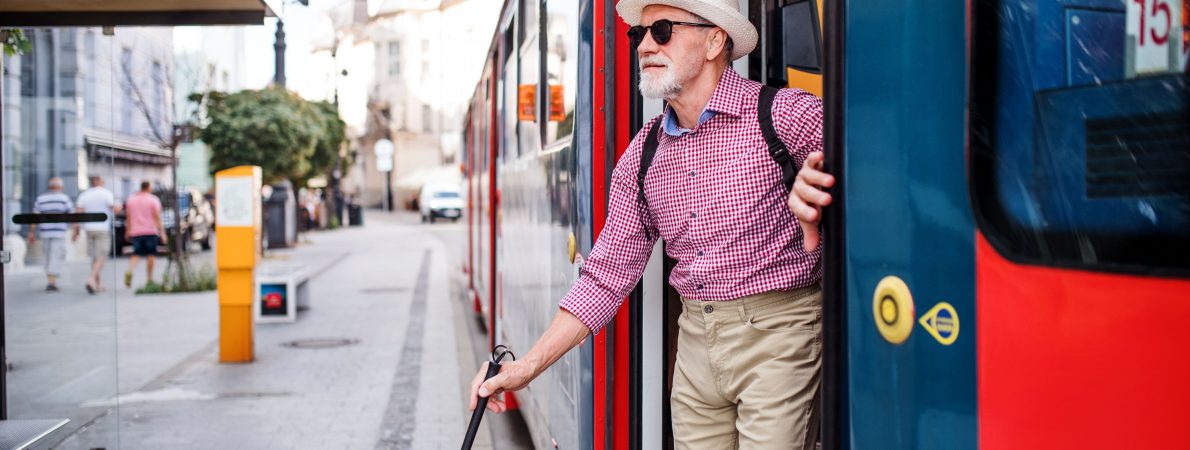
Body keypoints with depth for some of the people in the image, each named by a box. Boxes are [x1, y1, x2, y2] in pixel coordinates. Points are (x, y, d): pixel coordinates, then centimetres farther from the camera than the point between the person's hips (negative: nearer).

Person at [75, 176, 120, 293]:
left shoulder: (84, 195, 6)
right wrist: (119, 206, 15)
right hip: (103, 229, -5)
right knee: (101, 257, -4)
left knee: (94, 257, 14)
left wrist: (76, 231, 3)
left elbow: (79, 214, 2)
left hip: (88, 229, 5)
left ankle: (98, 283, 18)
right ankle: (91, 279, -23)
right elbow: (116, 210, -9)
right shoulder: (106, 193, -6)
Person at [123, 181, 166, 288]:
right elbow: (157, 218, -8)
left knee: (136, 254, 5)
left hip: (135, 232, 3)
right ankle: (149, 278, 4)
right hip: (150, 231, -3)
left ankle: (129, 271, -21)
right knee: (151, 255, 5)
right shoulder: (153, 200, -3)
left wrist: (127, 231, 22)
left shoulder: (131, 199, 10)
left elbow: (128, 217, 13)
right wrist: (162, 233, -9)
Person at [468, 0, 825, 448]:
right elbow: (606, 276, 11)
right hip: (695, 341, 5)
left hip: (777, 339, -5)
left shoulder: (785, 114, -8)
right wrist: (527, 367, 7)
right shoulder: (642, 156, 8)